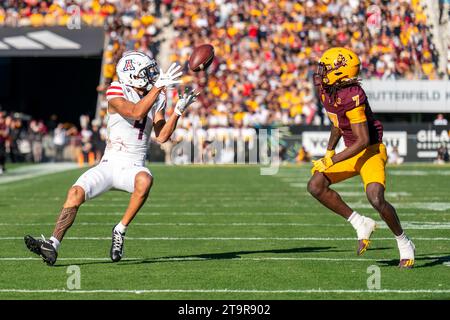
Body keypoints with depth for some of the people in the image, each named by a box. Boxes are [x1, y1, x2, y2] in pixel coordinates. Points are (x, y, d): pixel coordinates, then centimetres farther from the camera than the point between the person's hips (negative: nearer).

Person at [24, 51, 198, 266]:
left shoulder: (157, 98, 7)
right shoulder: (116, 93, -8)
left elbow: (162, 137, 2)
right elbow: (136, 112, -26)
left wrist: (178, 111, -9)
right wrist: (159, 86, -28)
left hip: (134, 167, 2)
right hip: (109, 165, -2)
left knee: (145, 180, -34)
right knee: (76, 193, -23)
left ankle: (120, 231, -20)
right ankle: (53, 245, -21)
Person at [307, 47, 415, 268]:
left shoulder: (352, 96, -26)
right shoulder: (325, 90, 1)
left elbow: (363, 141, -26)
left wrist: (331, 161, -25)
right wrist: (329, 151, 15)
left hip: (372, 151, -9)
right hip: (353, 152, 9)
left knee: (376, 200, -24)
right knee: (315, 186, -7)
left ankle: (404, 243, 1)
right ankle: (361, 225, 3)